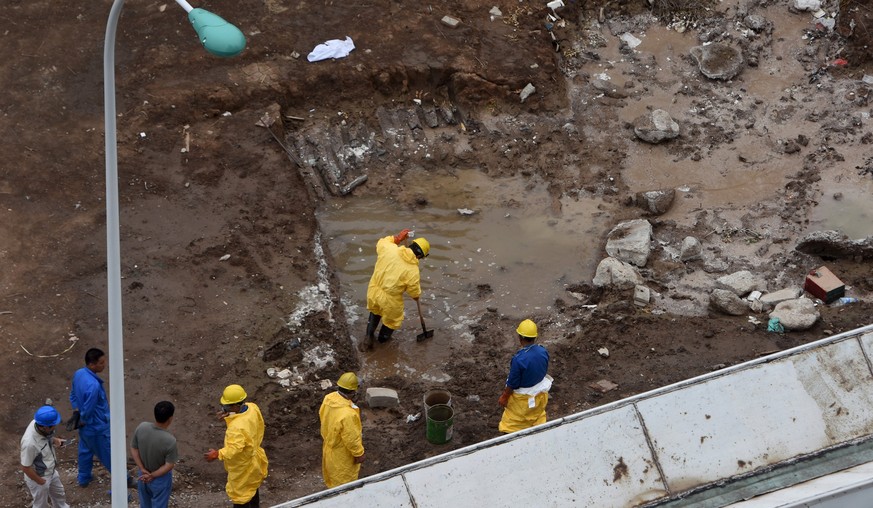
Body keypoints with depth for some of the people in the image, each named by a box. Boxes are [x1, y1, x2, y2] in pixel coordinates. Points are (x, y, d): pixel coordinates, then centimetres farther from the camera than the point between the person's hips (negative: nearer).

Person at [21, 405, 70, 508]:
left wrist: (55, 440, -9)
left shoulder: (38, 423, -19)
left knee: (59, 496, 31)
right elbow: (25, 468, -29)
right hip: (37, 478, -8)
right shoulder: (30, 443, -43)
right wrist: (41, 482, -17)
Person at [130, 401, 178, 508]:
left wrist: (143, 470, -7)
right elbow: (169, 465, -25)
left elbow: (133, 449, -9)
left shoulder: (141, 427, -20)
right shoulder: (170, 440, -33)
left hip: (143, 476, 5)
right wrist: (152, 476, -13)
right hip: (160, 479, -5)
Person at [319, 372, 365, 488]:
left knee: (333, 473, 34)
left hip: (329, 443, 8)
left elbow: (322, 416, 2)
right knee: (343, 480, 19)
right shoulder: (347, 414, -43)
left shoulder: (328, 399, -19)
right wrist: (359, 454, -13)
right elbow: (351, 439, -30)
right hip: (342, 453, -8)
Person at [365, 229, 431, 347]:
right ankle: (383, 338, 55)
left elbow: (381, 242, 8)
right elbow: (415, 293, -10)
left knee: (375, 311, 37)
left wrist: (396, 238, 9)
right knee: (392, 319, 30)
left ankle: (369, 336, 47)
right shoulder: (413, 271, -25)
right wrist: (416, 296, 13)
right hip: (389, 300, -4)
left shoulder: (389, 249, -17)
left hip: (373, 291, 4)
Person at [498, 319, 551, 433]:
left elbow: (512, 383, -23)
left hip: (523, 398, -5)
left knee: (513, 424, 16)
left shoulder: (519, 359, -35)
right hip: (540, 393, 5)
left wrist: (504, 397, -7)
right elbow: (544, 371, 1)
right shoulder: (543, 351, -17)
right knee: (538, 418, 28)